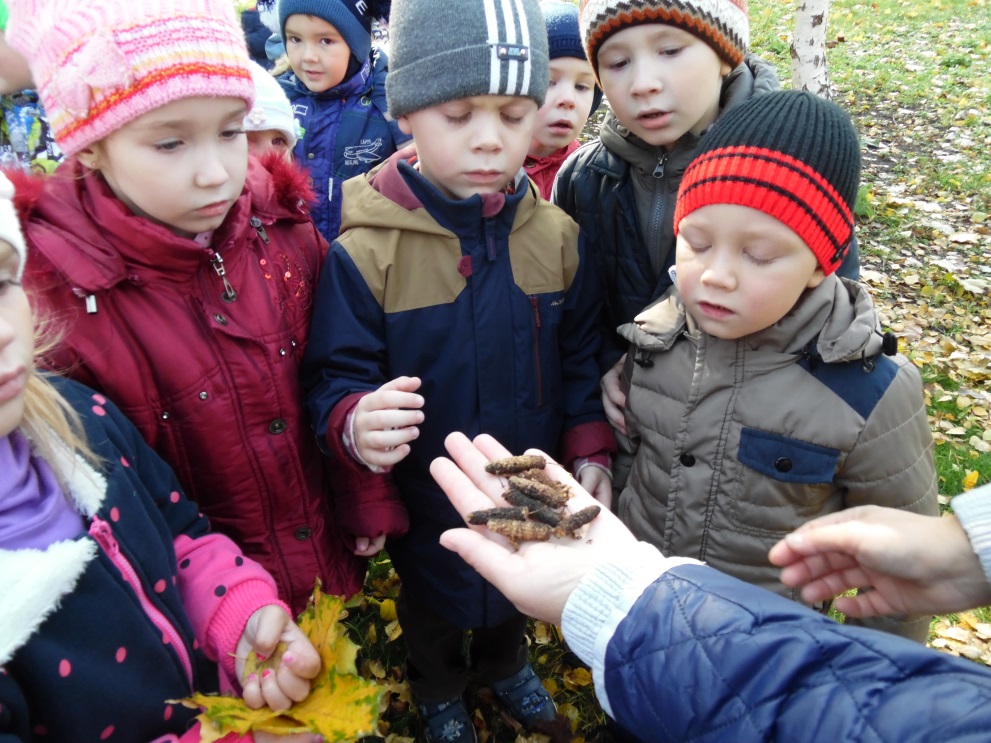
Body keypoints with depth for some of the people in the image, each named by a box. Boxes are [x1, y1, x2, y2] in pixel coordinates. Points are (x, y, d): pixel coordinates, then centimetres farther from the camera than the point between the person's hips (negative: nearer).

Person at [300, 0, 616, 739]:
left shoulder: (558, 236, -12)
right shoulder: (365, 250, -23)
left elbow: (581, 357, -1)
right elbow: (337, 379, -20)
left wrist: (590, 450, -6)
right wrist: (358, 426, -41)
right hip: (426, 502, -3)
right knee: (432, 603, 27)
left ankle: (505, 663, 65)